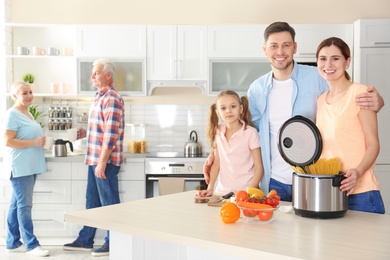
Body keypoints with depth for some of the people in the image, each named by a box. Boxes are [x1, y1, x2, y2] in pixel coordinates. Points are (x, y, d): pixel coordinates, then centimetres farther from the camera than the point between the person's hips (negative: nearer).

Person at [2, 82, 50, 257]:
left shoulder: (27, 114, 17)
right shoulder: (12, 114, -11)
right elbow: (8, 141, -19)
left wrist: (40, 142, 7)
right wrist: (34, 143, -19)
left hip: (29, 166, 9)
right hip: (19, 167, -9)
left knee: (17, 204, 13)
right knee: (24, 205, -6)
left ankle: (12, 243, 20)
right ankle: (31, 245, -1)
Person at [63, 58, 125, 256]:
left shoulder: (111, 99, -16)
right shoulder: (101, 97, 14)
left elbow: (110, 135, -22)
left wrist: (102, 163, -22)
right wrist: (87, 132, 10)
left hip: (105, 161, -10)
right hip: (95, 159, 10)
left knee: (109, 202, 1)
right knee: (92, 201, 16)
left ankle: (112, 244, 14)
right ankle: (85, 240, 27)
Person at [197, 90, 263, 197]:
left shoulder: (250, 133, -6)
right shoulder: (218, 132, 7)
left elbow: (258, 168, -4)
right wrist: (210, 189, 7)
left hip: (244, 191, -4)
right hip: (222, 191, 4)